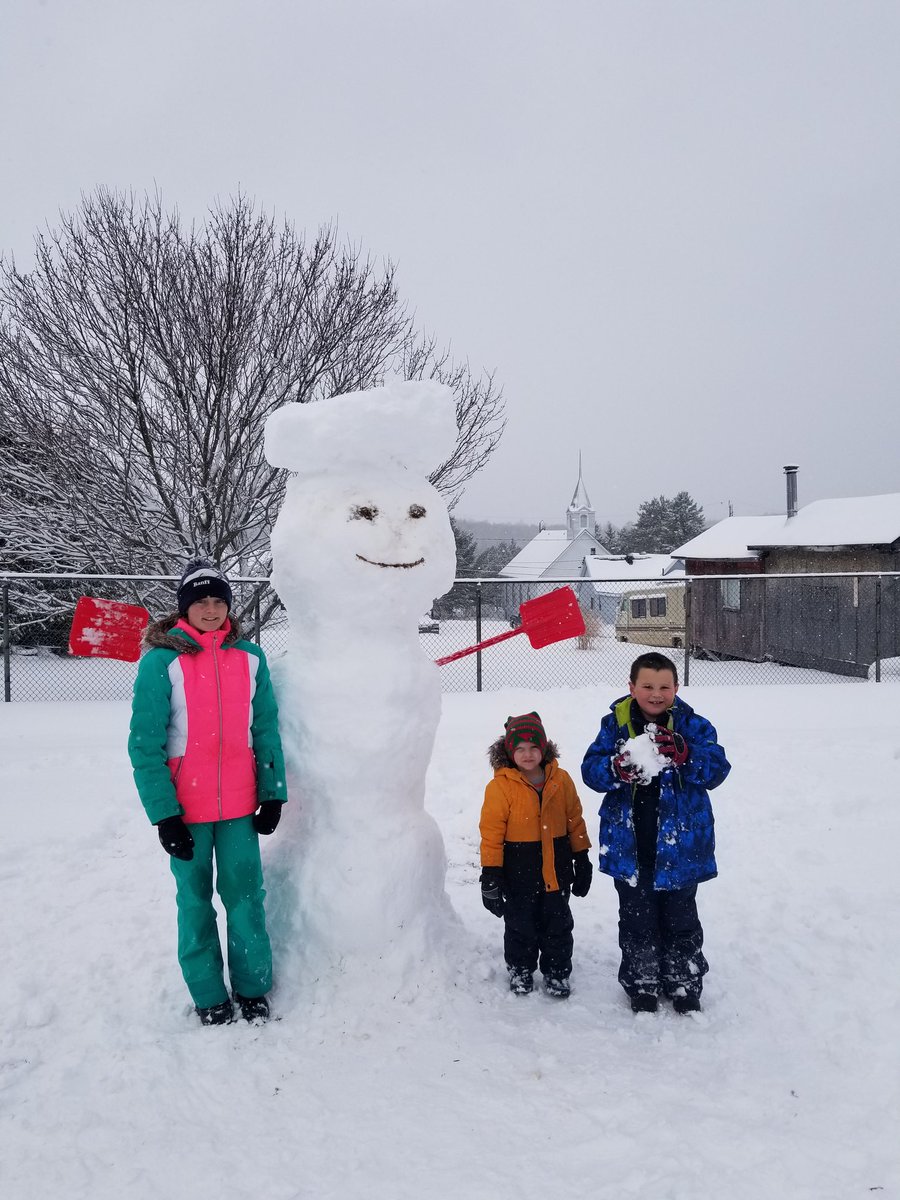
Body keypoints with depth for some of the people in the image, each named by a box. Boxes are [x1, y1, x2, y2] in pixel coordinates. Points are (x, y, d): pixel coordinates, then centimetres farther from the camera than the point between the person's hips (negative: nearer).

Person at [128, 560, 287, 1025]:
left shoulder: (249, 657, 2)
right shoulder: (161, 660, -8)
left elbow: (266, 729, 8)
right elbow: (145, 743, -8)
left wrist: (272, 794, 4)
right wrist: (163, 812, -10)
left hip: (240, 804, 2)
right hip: (185, 806, -2)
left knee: (245, 895, 7)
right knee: (195, 899, 9)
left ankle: (252, 988, 25)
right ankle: (209, 996, 25)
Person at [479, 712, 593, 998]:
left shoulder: (561, 780, -3)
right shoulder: (500, 786, -13)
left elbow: (575, 821, 7)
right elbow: (491, 833, -10)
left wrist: (582, 860, 9)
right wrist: (490, 875, -11)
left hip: (556, 870, 3)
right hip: (518, 872, -3)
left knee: (558, 925, 15)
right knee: (520, 926, 12)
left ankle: (556, 973, 32)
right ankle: (520, 971, 33)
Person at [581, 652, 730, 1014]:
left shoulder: (691, 724, -4)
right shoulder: (615, 724, -3)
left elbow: (716, 768, -12)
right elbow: (591, 769, -8)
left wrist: (683, 754, -31)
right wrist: (617, 768, -30)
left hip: (680, 845, 0)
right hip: (629, 845, 1)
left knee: (680, 919, 14)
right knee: (637, 919, 13)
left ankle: (684, 985, 31)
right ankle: (641, 985, 29)